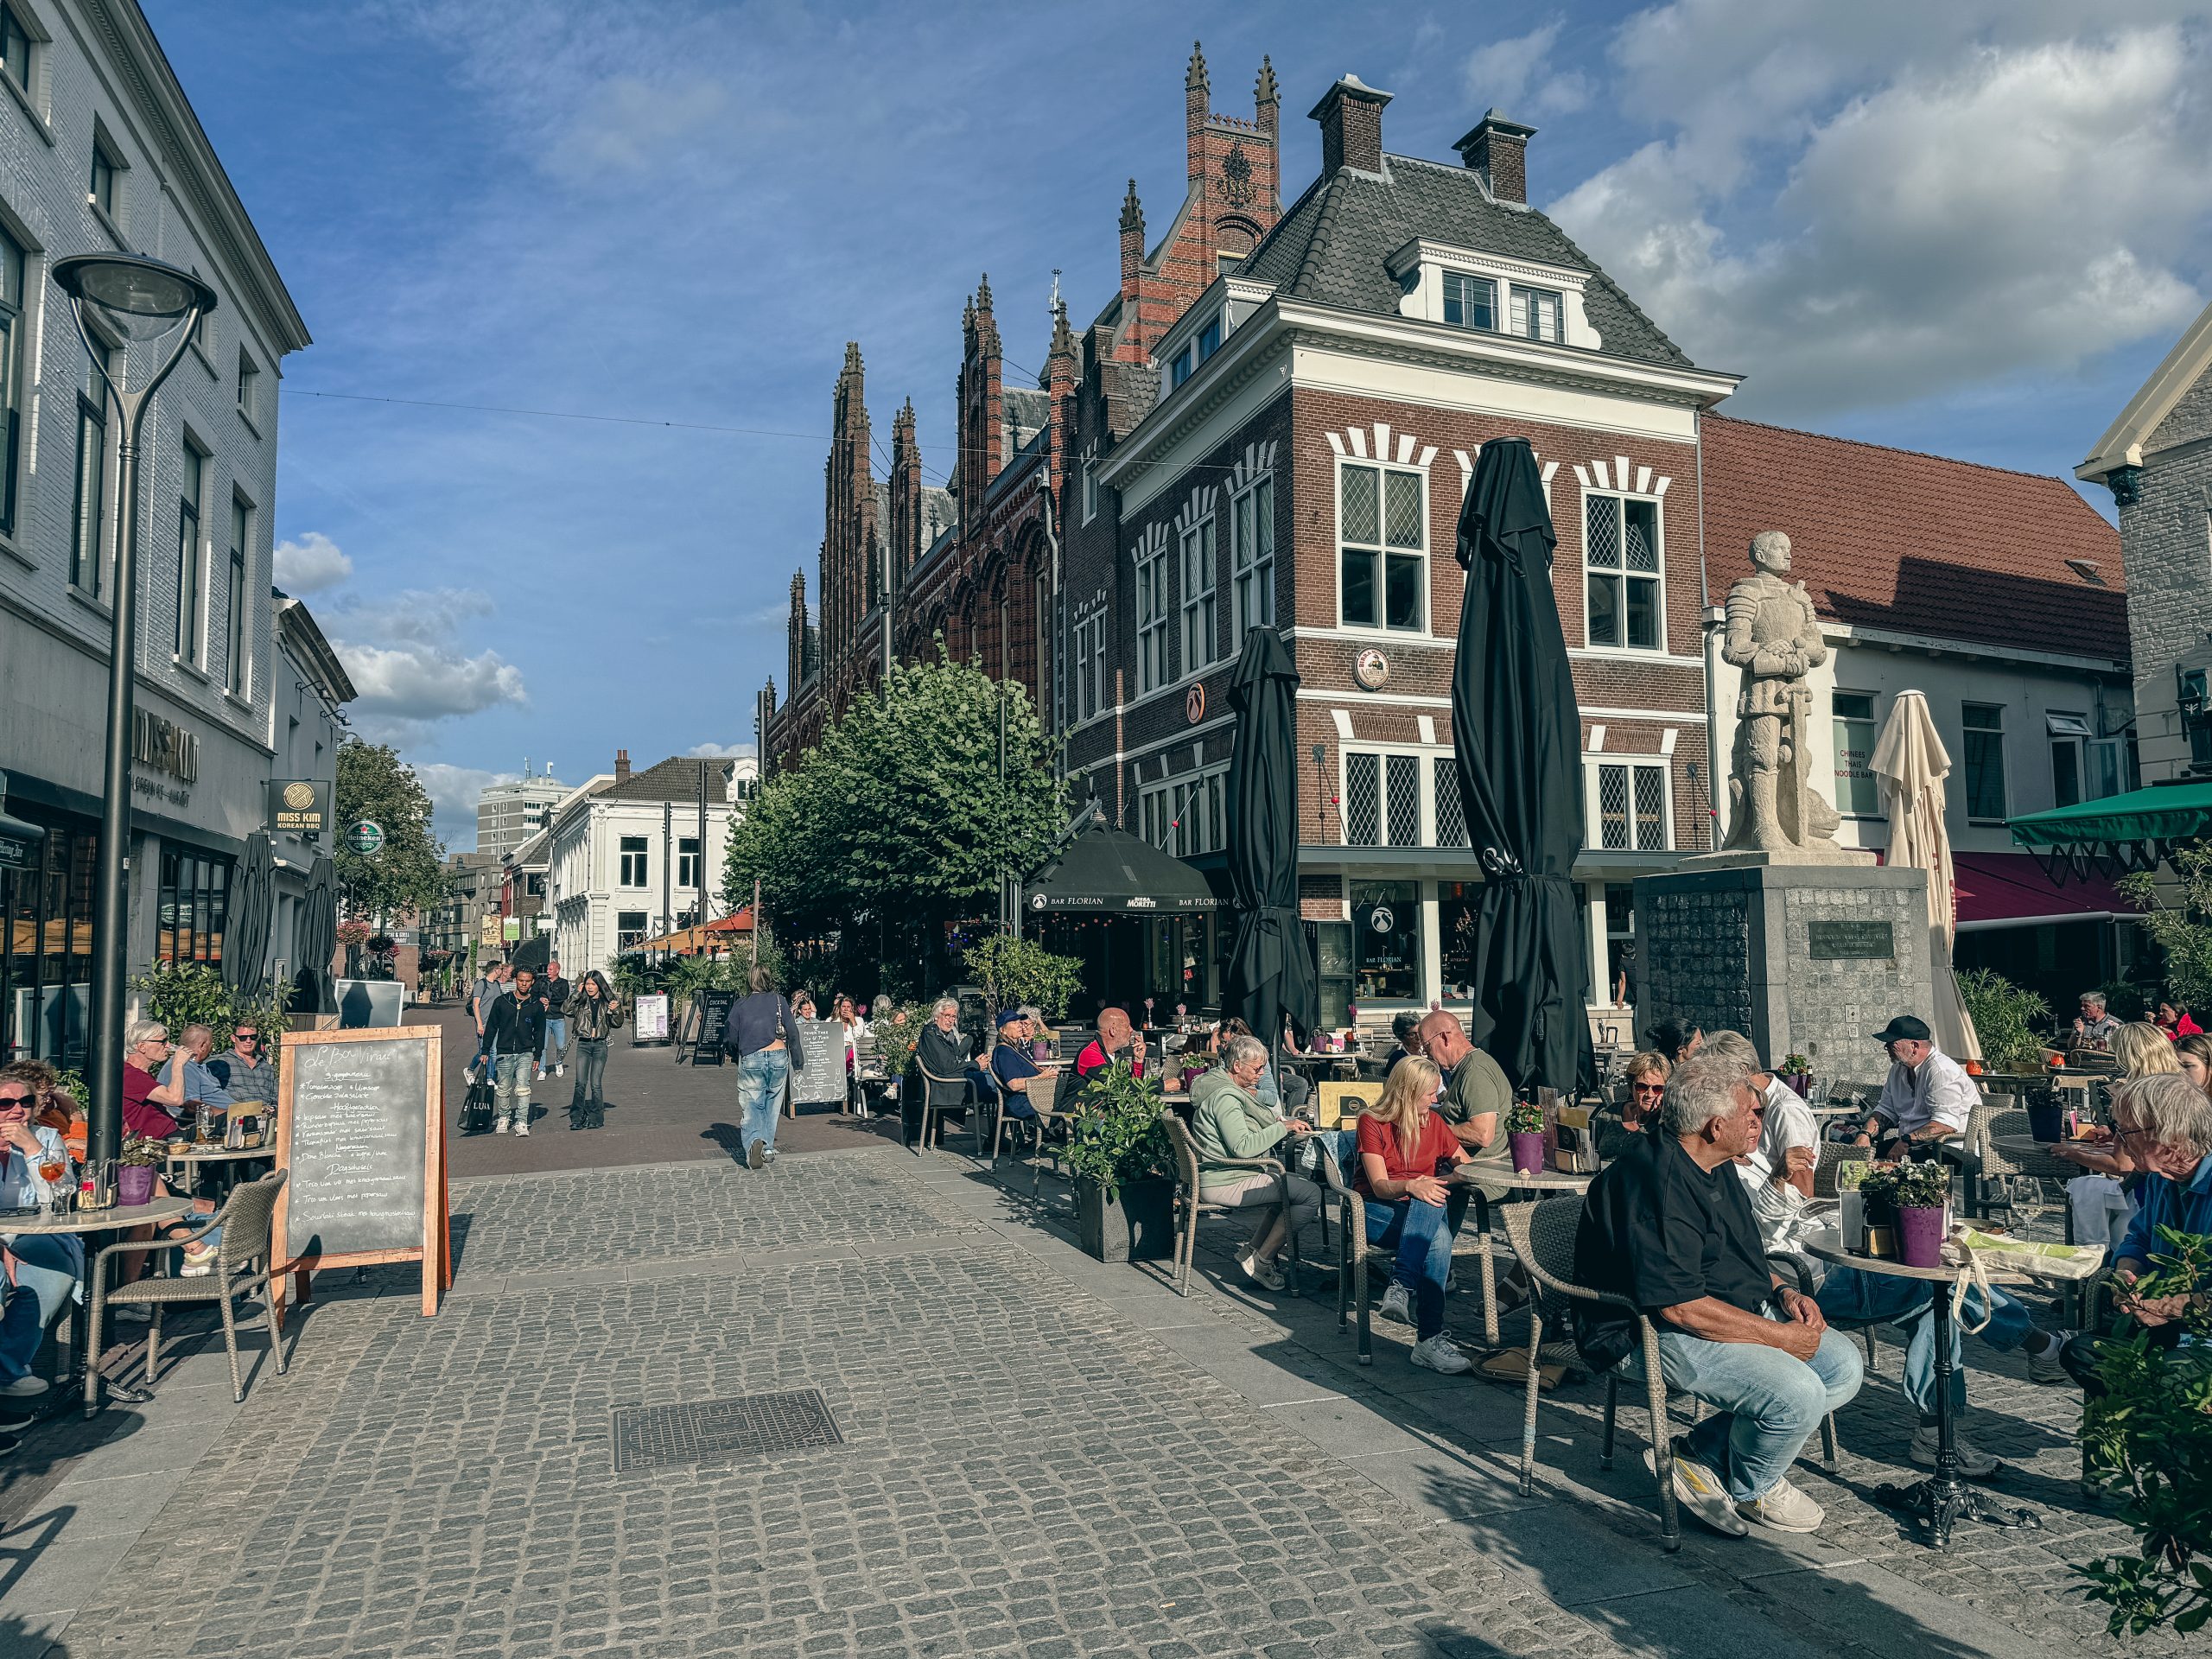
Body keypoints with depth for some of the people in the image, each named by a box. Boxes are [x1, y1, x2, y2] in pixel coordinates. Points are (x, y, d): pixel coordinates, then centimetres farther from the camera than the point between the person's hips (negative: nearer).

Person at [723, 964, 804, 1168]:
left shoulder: (740, 1005, 5)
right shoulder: (779, 1000, 5)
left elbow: (730, 1038, 5)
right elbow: (792, 1032, 2)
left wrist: (735, 1056, 25)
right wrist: (798, 1061, 9)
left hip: (751, 1060, -1)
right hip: (778, 1057, 1)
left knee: (751, 1106, 2)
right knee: (772, 1105, 14)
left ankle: (754, 1141, -23)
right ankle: (768, 1149, 13)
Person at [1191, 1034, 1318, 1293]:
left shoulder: (1226, 1089, 15)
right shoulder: (1225, 1097, -18)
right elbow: (1243, 1147, -25)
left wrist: (1279, 1122, 5)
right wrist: (1282, 1127, -17)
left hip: (1226, 1174, 11)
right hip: (1225, 1183, -11)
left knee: (1298, 1183, 19)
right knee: (1311, 1194, -15)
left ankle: (1254, 1249, 17)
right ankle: (1261, 1261, -6)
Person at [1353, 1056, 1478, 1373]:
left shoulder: (1434, 1122, 12)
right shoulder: (1372, 1122, -4)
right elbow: (1380, 1186, -14)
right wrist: (1411, 1186, -35)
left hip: (1425, 1211, 4)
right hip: (1377, 1212, -4)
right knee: (1439, 1238, -35)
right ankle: (1430, 1338, -40)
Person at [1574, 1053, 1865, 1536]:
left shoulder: (1715, 1167, 9)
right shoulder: (1655, 1183, -26)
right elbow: (1678, 1306, -28)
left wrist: (1783, 1292, 4)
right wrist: (1780, 1336, -20)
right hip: (1655, 1333, -11)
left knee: (1843, 1365, 3)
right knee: (1798, 1395, -25)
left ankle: (1703, 1455, 5)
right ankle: (1750, 1489, 9)